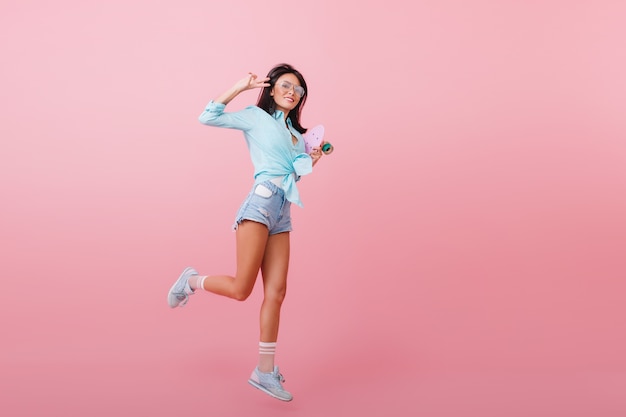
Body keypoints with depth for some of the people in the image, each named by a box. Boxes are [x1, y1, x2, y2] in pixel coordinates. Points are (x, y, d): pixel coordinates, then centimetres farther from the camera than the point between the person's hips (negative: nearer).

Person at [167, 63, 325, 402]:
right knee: (240, 289, -10)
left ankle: (265, 372, 11)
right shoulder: (255, 116, 6)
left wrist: (310, 163, 10)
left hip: (283, 215, 7)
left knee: (276, 292, 2)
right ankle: (191, 281, 21)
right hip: (261, 203, -6)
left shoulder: (296, 133, 25)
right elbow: (208, 118, -3)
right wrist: (240, 87, -3)